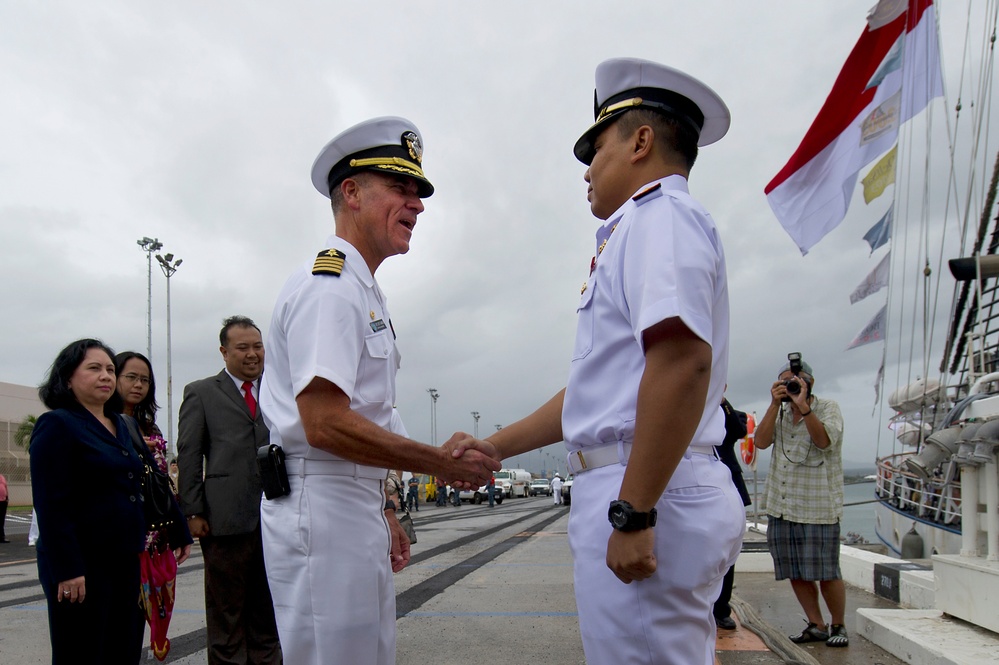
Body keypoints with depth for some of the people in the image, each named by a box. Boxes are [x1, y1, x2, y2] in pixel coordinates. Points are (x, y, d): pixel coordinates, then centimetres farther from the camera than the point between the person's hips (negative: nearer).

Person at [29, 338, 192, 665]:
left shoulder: (121, 425, 15)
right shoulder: (56, 425, -8)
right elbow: (51, 506, -15)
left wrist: (179, 532, 16)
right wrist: (66, 570, -20)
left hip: (126, 561, 7)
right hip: (82, 567, -7)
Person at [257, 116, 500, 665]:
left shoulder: (363, 291, 19)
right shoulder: (328, 285, -14)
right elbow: (325, 425, -24)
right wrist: (442, 463, -17)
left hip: (354, 512, 10)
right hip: (320, 513, -10)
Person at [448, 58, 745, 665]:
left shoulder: (660, 214, -7)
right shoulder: (643, 230, 25)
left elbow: (683, 361, -23)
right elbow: (594, 393, 24)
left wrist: (633, 513, -24)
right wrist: (494, 447, 22)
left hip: (645, 498, -10)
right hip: (632, 496, 10)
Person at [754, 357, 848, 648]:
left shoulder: (828, 408, -1)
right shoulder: (779, 412, 13)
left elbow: (824, 440, -20)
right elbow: (761, 441, -4)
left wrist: (803, 406, -25)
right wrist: (775, 404, -11)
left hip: (817, 506, -5)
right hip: (781, 507, 5)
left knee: (826, 573, -1)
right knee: (796, 573, 9)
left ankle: (838, 626, 19)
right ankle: (816, 625, 22)